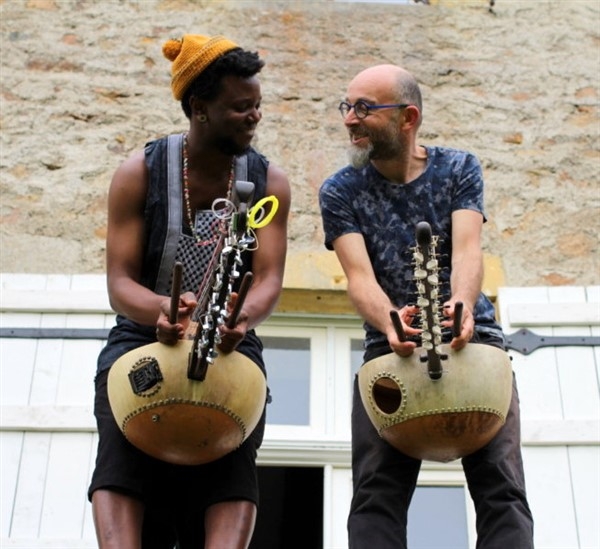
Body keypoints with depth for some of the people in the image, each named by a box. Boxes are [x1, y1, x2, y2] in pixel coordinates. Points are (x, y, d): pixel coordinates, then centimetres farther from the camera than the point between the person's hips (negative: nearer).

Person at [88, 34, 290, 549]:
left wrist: (241, 318, -36)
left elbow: (269, 279, -10)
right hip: (142, 339, 0)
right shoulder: (141, 172, -4)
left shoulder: (269, 180, 0)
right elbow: (120, 280, -9)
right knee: (123, 469, -26)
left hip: (231, 349, 1)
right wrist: (162, 309, -33)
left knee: (231, 477, -24)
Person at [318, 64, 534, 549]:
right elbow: (360, 275, -11)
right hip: (391, 344, 0)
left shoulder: (459, 168, 5)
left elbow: (467, 247, -11)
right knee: (375, 494, -11)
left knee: (501, 488, -9)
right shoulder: (340, 192, 3)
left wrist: (461, 304, -34)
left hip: (472, 337, 0)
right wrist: (389, 320, -34)